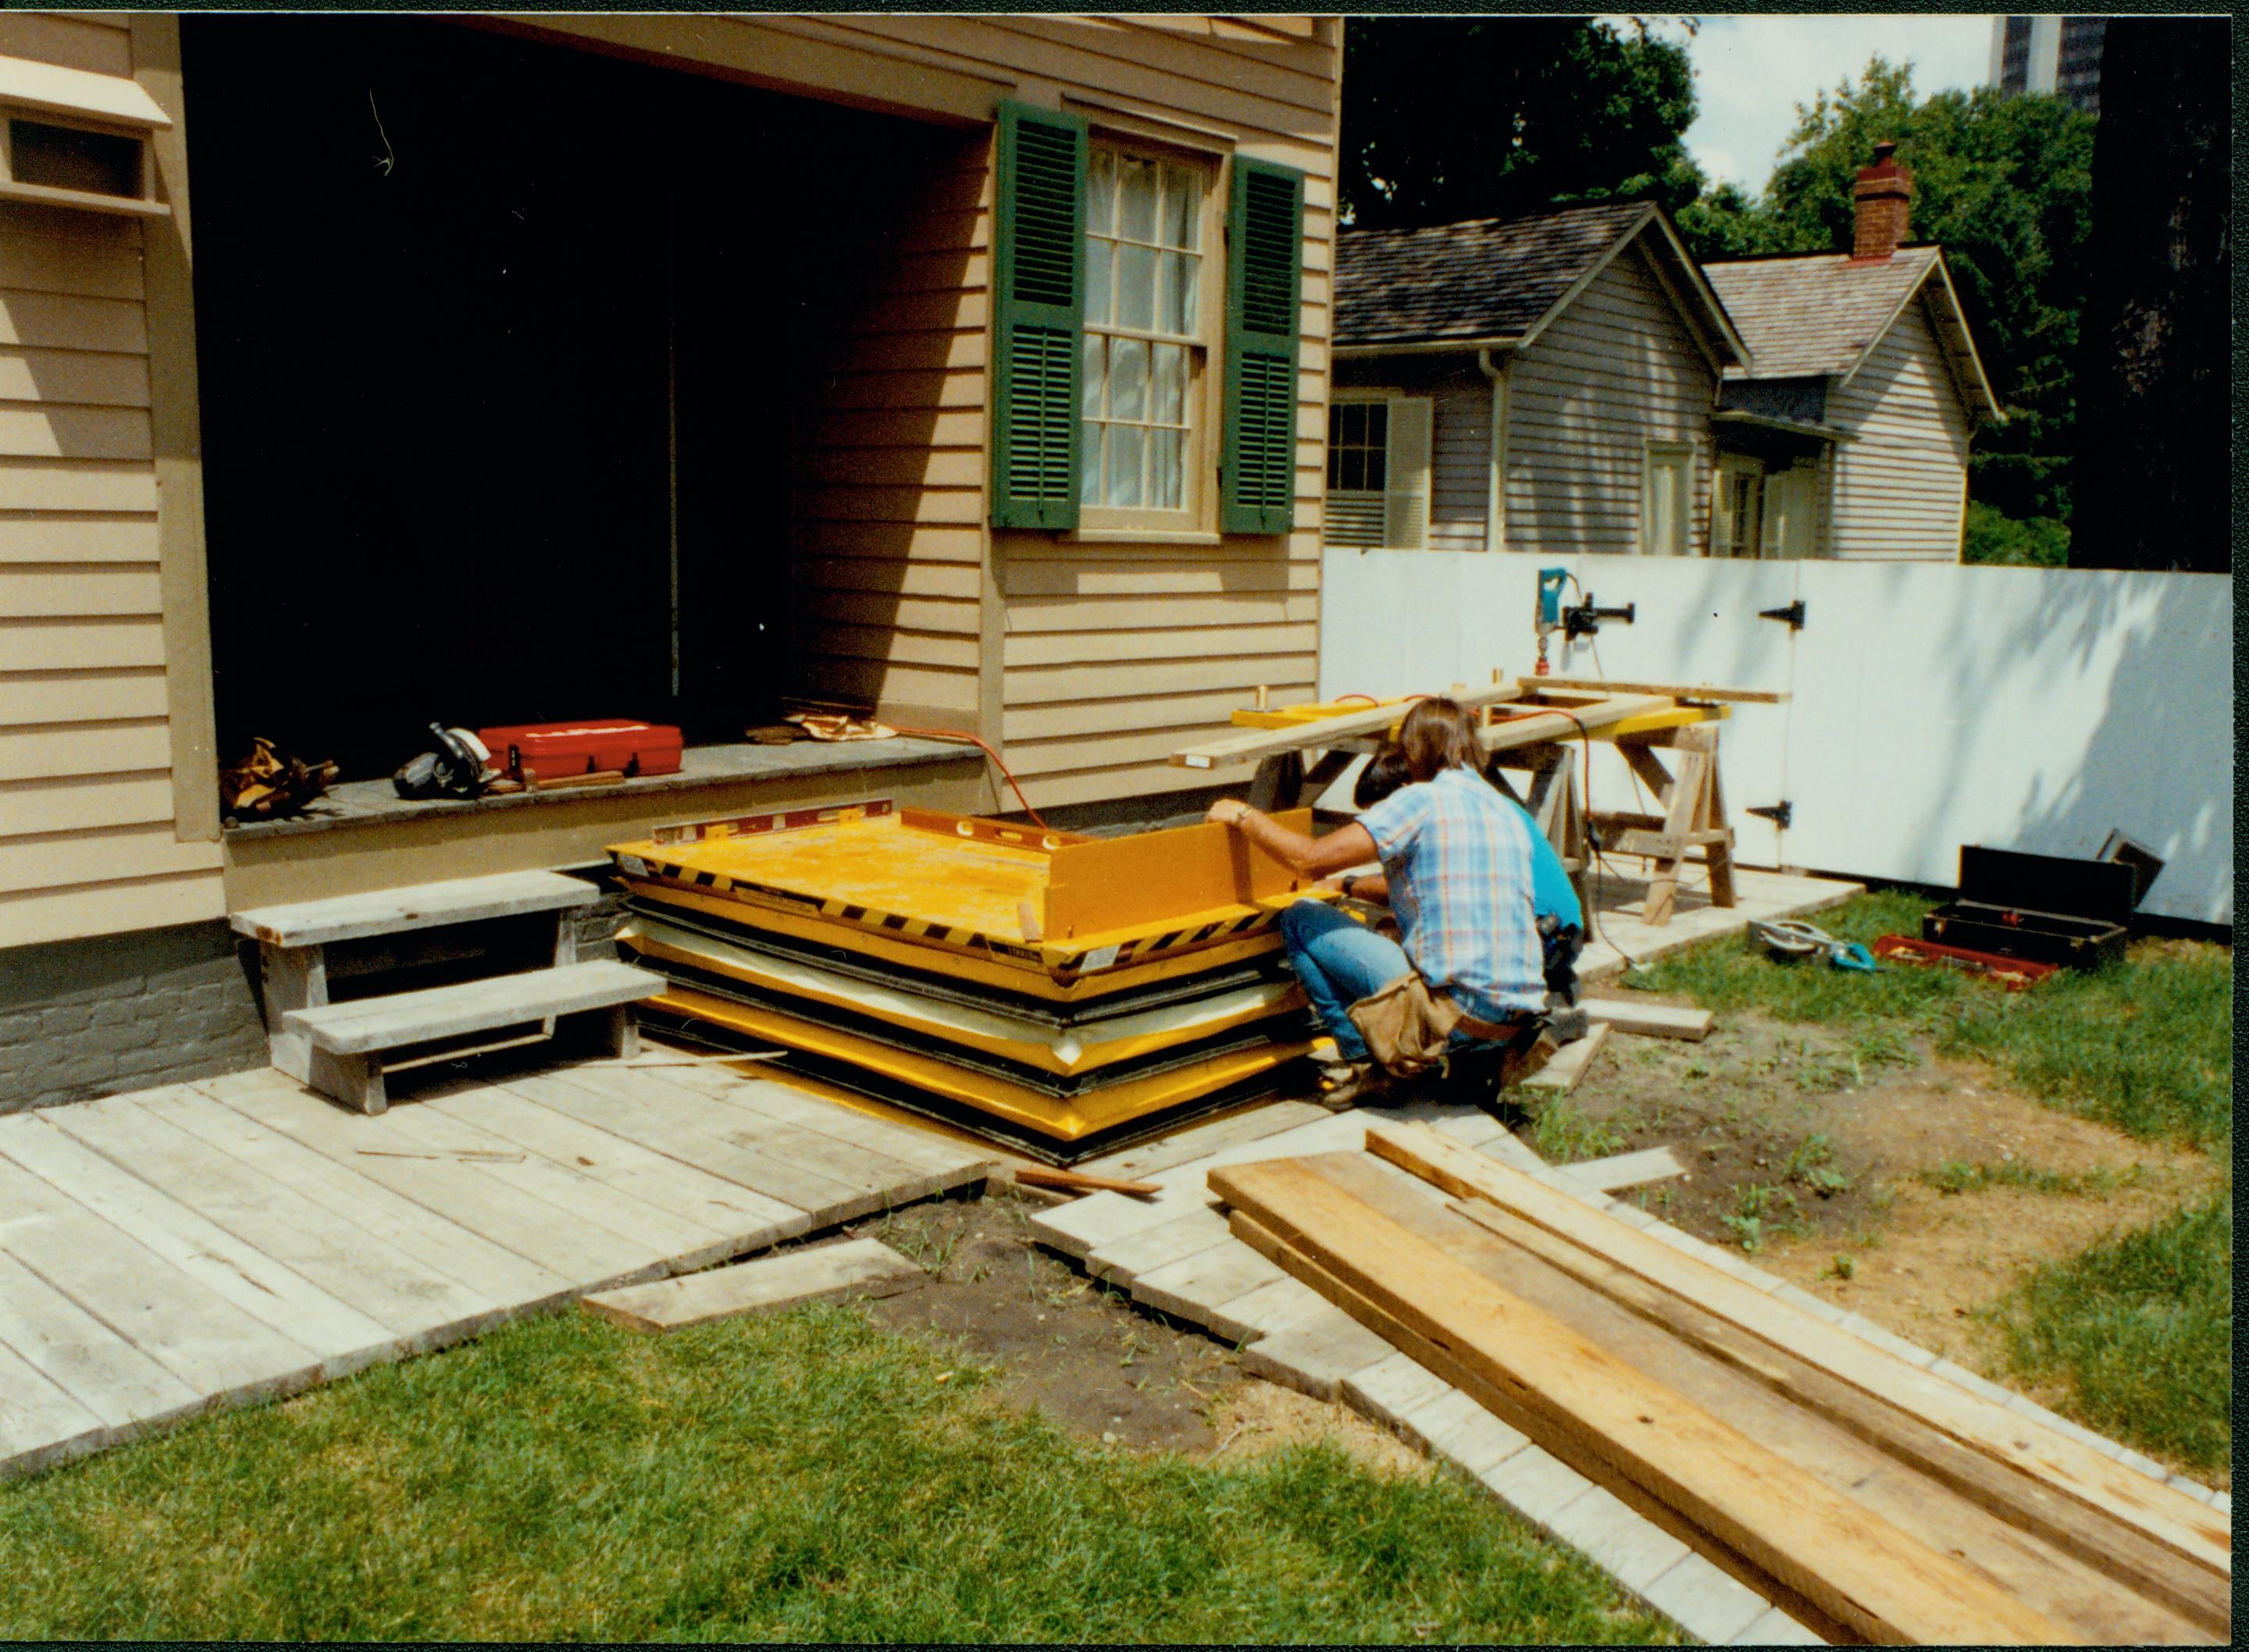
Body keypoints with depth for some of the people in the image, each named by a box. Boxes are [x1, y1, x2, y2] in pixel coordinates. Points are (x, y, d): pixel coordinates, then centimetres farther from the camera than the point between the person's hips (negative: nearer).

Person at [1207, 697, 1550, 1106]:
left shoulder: (1423, 800, -7)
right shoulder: (1510, 814, 16)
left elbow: (1309, 859, -11)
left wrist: (1243, 815, 5)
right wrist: (1351, 885, 39)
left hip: (1457, 1012, -8)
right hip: (1522, 1019, 8)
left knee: (1300, 920, 4)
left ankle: (1363, 1063, 6)